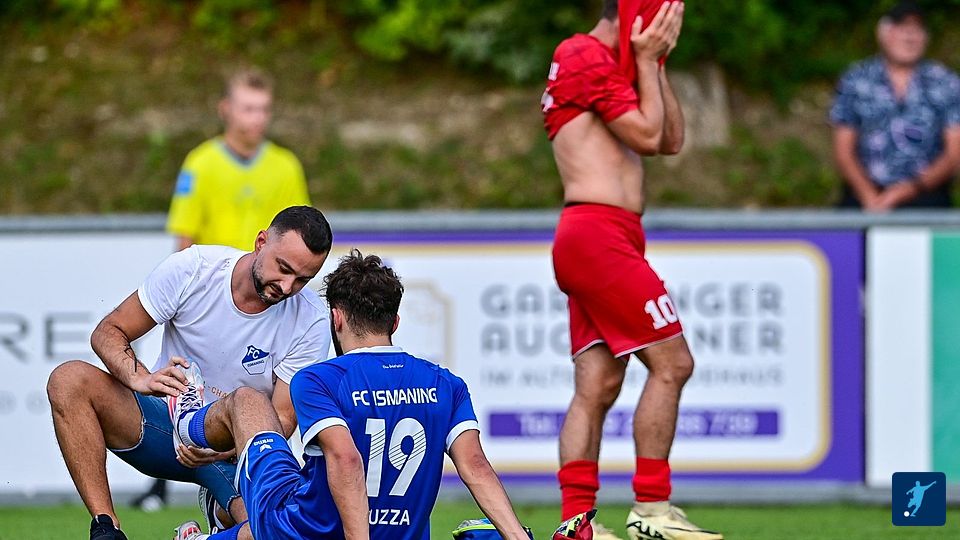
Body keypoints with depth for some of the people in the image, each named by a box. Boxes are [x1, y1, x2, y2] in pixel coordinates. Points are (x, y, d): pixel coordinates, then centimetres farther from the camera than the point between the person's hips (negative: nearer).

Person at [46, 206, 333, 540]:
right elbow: (108, 333, -8)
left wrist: (220, 449, -35)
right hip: (164, 422, 0)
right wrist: (141, 379, -31)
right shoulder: (191, 269, -14)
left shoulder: (311, 321, -15)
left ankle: (219, 511, 10)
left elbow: (282, 420, -14)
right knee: (69, 380, -26)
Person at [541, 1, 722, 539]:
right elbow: (648, 135, -11)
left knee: (597, 387, 4)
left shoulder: (608, 65, 24)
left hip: (588, 239, 10)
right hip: (600, 233, -10)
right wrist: (647, 61, -2)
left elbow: (672, 140, 21)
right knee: (671, 363, -10)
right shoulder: (589, 58, -7)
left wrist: (656, 63, 14)